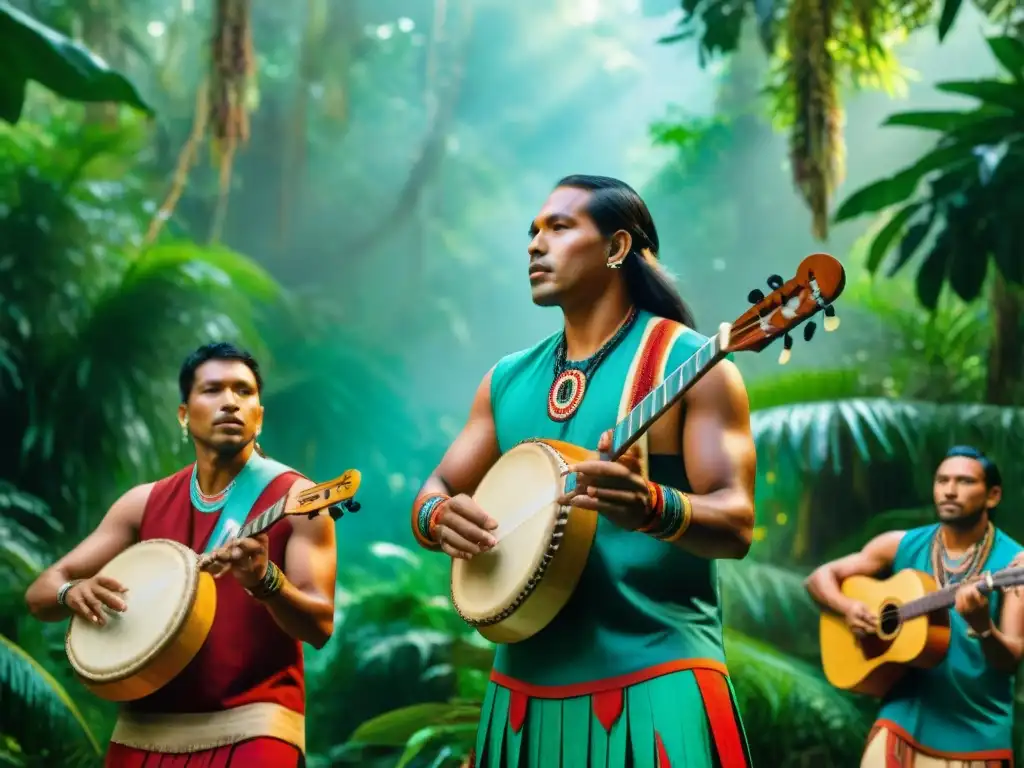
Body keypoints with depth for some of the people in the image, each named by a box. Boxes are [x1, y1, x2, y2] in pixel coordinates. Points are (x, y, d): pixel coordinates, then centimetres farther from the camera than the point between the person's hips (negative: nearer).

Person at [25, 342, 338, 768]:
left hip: (250, 725, -4)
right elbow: (40, 593, 10)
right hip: (144, 727, 4)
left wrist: (265, 581, -27)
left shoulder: (295, 497, -3)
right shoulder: (145, 502, 9)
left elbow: (320, 626, -9)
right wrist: (73, 591, -13)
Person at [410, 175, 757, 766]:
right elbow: (436, 491, 14)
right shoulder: (508, 379, 12)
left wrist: (652, 507, -31)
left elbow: (737, 525, -11)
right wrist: (438, 516, -9)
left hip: (655, 686, -5)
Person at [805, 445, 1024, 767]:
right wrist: (848, 608, -12)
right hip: (904, 721, 2)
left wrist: (982, 626, -32)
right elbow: (820, 577, 8)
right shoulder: (902, 545, 3)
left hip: (978, 737, -1)